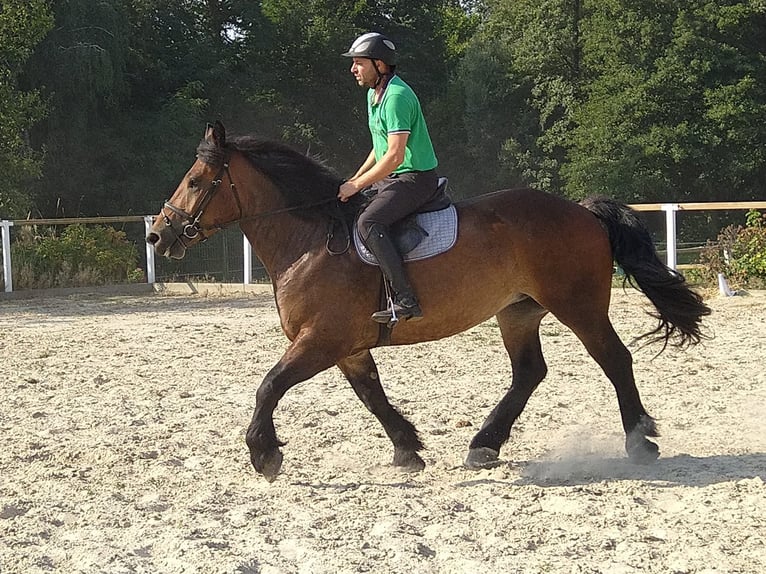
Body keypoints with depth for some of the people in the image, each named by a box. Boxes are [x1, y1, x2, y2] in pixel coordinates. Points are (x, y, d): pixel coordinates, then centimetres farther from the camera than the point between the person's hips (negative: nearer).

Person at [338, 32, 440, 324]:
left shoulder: (397, 97, -20)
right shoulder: (374, 94, 13)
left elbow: (395, 155, -25)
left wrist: (358, 185, -19)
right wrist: (355, 179, 13)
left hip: (416, 178, -11)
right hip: (392, 178, 11)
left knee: (368, 222, -29)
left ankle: (405, 300, -33)